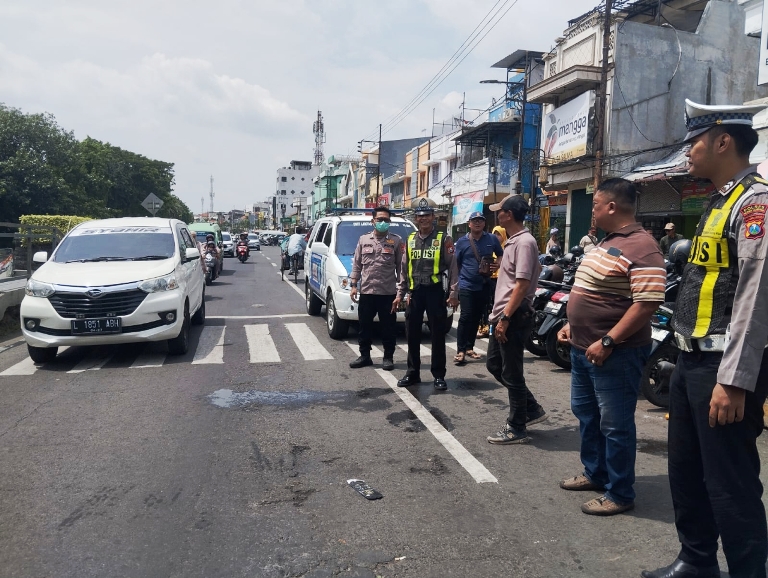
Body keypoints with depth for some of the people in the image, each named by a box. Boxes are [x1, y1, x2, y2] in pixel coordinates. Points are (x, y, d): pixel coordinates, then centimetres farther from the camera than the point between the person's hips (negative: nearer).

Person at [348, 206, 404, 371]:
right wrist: (353, 285, 3)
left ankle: (388, 357, 18)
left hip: (388, 293, -2)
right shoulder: (364, 240, 9)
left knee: (388, 328, 5)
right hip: (366, 291, 2)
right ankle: (364, 356, 23)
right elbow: (357, 265, 11)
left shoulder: (396, 241, 2)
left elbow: (401, 267, 2)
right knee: (363, 326, 9)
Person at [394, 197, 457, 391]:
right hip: (414, 292, 4)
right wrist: (400, 293, 11)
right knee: (412, 334, 10)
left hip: (435, 291, -4)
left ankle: (439, 375, 13)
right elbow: (404, 269, 15)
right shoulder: (410, 240, 11)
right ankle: (412, 373, 22)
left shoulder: (443, 239, -3)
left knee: (438, 334, 3)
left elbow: (452, 266, -3)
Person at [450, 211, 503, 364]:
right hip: (467, 286, -3)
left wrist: (498, 264, -7)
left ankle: (469, 348, 23)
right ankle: (460, 351, -7)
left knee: (476, 318, 12)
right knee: (466, 317, -10)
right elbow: (455, 265, 4)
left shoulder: (492, 239, 3)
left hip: (484, 285, 3)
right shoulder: (462, 241, 0)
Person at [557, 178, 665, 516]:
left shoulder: (640, 247, -19)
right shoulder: (607, 242, 13)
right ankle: (595, 473, 38)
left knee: (614, 425, 2)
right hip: (584, 348, 10)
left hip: (614, 354, -10)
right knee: (586, 414, 21)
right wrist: (572, 324, 17)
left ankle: (620, 494, 17)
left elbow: (648, 303, -26)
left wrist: (607, 342, -26)